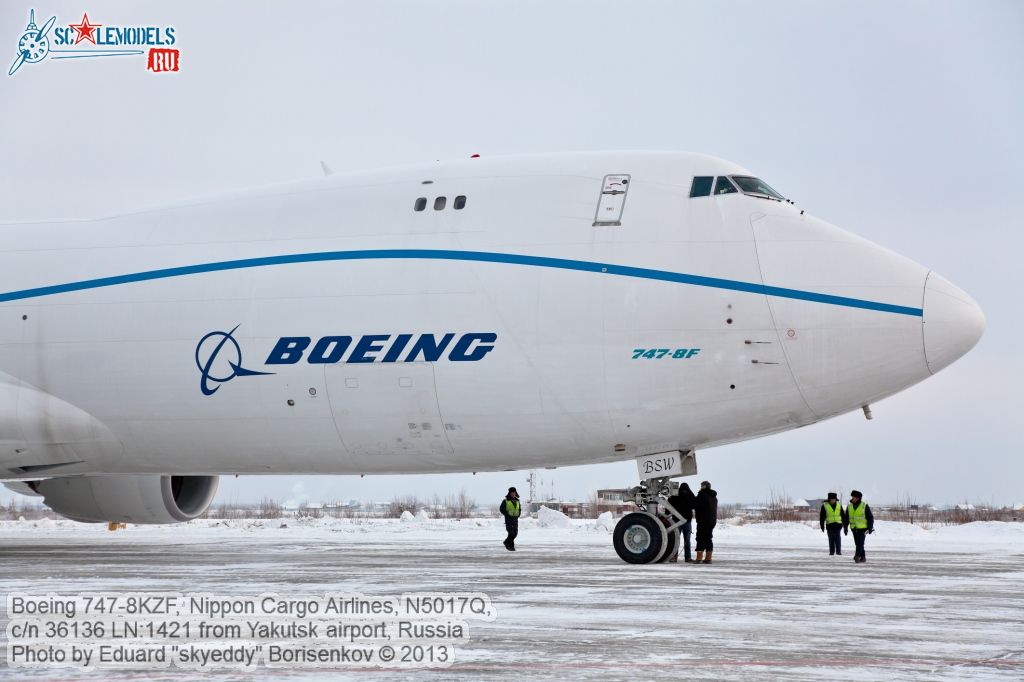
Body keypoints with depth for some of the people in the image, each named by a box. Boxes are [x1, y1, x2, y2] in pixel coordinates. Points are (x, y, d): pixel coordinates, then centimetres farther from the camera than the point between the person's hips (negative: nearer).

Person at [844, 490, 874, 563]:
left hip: (862, 528, -5)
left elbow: (870, 517, -2)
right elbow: (846, 518, 13)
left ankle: (857, 555, -26)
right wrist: (845, 527, 5)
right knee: (857, 543, 6)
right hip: (854, 528, 5)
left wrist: (870, 528, -6)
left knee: (860, 543, -15)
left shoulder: (864, 506, -5)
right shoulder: (849, 506, 8)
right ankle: (863, 557, 15)